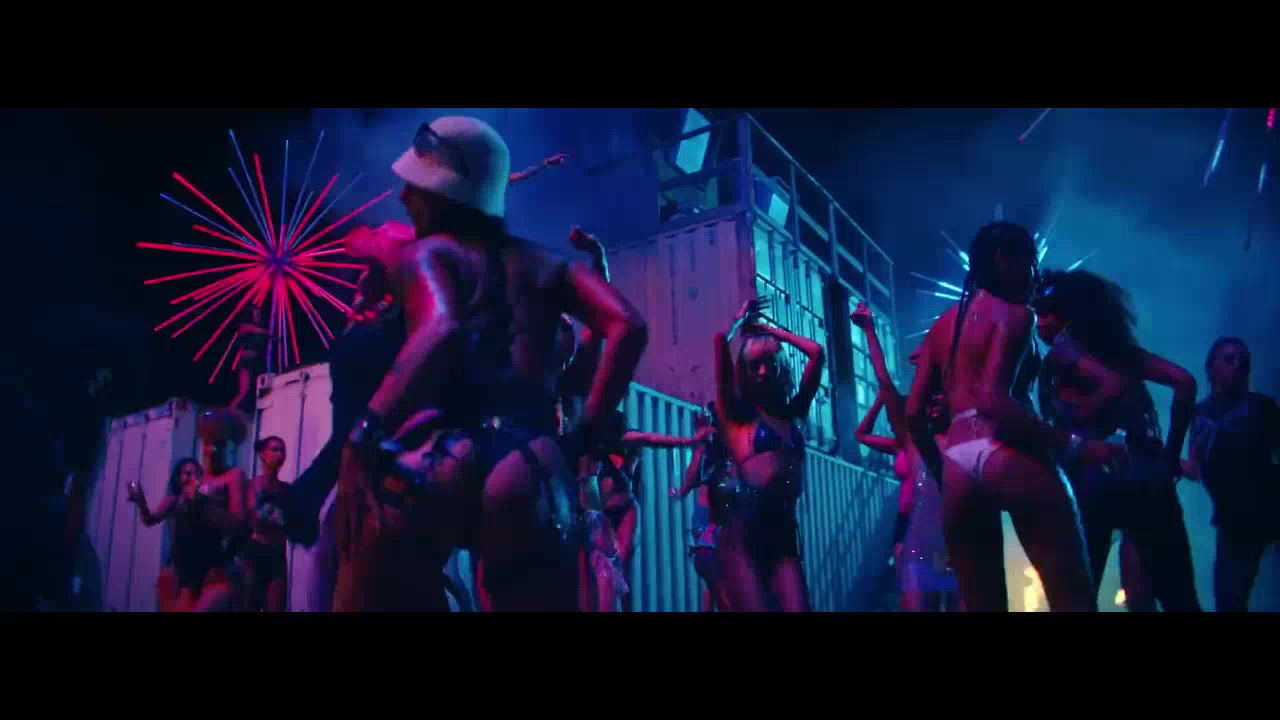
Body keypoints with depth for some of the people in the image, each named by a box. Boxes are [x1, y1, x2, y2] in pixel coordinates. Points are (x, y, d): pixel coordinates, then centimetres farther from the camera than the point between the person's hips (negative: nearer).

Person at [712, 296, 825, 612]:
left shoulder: (791, 412, 18)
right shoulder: (735, 414, 7)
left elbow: (816, 352, 18)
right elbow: (721, 340, 0)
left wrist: (769, 329, 26)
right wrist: (742, 321, 20)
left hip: (784, 530, 4)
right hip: (745, 531, -4)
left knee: (798, 609, -7)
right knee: (755, 607, -9)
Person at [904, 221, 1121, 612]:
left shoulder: (941, 325, 22)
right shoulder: (1013, 313, 2)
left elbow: (913, 413, 16)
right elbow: (992, 400, -14)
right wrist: (1075, 445, -13)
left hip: (957, 469, 7)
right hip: (1009, 458, -7)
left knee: (982, 604, 10)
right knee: (1074, 598, -4)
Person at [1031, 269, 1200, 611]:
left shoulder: (1062, 350, 1)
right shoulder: (1116, 343, 19)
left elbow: (1114, 385, -17)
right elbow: (1184, 382, 10)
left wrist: (1068, 430, -8)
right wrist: (1171, 453, 11)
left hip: (1096, 482, -6)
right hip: (1149, 479, 6)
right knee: (1180, 600, 11)